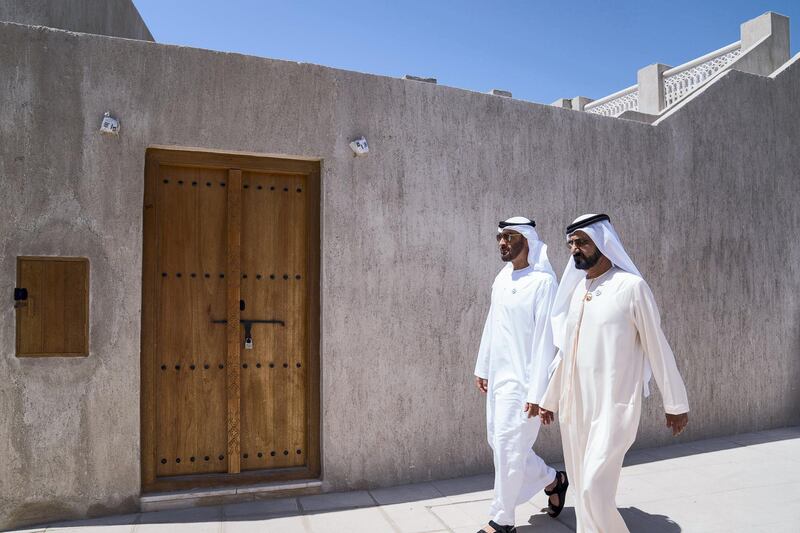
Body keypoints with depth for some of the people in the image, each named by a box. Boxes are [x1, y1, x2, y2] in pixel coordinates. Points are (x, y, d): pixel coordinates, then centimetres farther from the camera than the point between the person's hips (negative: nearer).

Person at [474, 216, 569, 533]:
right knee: (500, 444, 17)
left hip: (522, 380, -8)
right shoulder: (501, 279, 8)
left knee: (508, 448, 0)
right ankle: (553, 480, 39)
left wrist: (537, 391, -19)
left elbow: (545, 339, -18)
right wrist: (482, 368, 16)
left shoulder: (543, 281, -15)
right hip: (498, 376, 8)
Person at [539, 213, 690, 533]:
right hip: (575, 405, 6)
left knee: (594, 488, -11)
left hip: (613, 405, -6)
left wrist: (675, 404, -2)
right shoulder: (576, 288, 9)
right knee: (583, 489, 13)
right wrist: (549, 399, 19)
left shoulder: (631, 286, -9)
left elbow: (657, 347, -5)